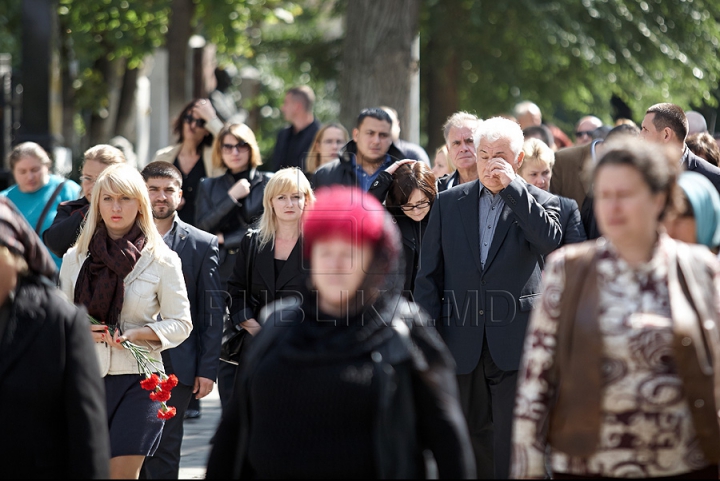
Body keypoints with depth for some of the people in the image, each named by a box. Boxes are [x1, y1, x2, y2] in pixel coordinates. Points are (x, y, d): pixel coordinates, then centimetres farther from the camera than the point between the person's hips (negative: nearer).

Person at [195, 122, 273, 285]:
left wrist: (224, 239, 1)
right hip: (220, 272, 2)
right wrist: (231, 197, -4)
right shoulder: (208, 186, 16)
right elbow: (201, 228, 4)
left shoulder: (268, 182, 5)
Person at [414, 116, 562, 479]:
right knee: (471, 436, 10)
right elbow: (429, 273, 10)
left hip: (514, 341, -3)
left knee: (512, 442, -5)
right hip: (462, 341, 3)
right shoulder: (449, 203, 11)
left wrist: (512, 186, -16)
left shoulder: (538, 201, 5)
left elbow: (550, 241, -17)